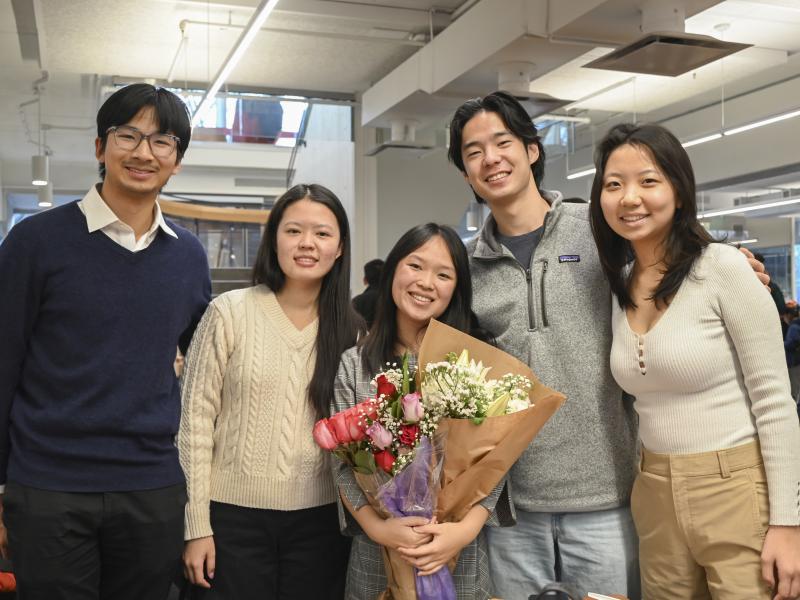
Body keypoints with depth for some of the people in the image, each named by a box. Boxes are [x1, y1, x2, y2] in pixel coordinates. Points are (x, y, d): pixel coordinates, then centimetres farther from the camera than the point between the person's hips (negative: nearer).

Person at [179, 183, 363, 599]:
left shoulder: (350, 329, 3)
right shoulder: (229, 312, -6)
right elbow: (195, 418, -6)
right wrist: (196, 525, -7)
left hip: (320, 518, 3)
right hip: (234, 514, -2)